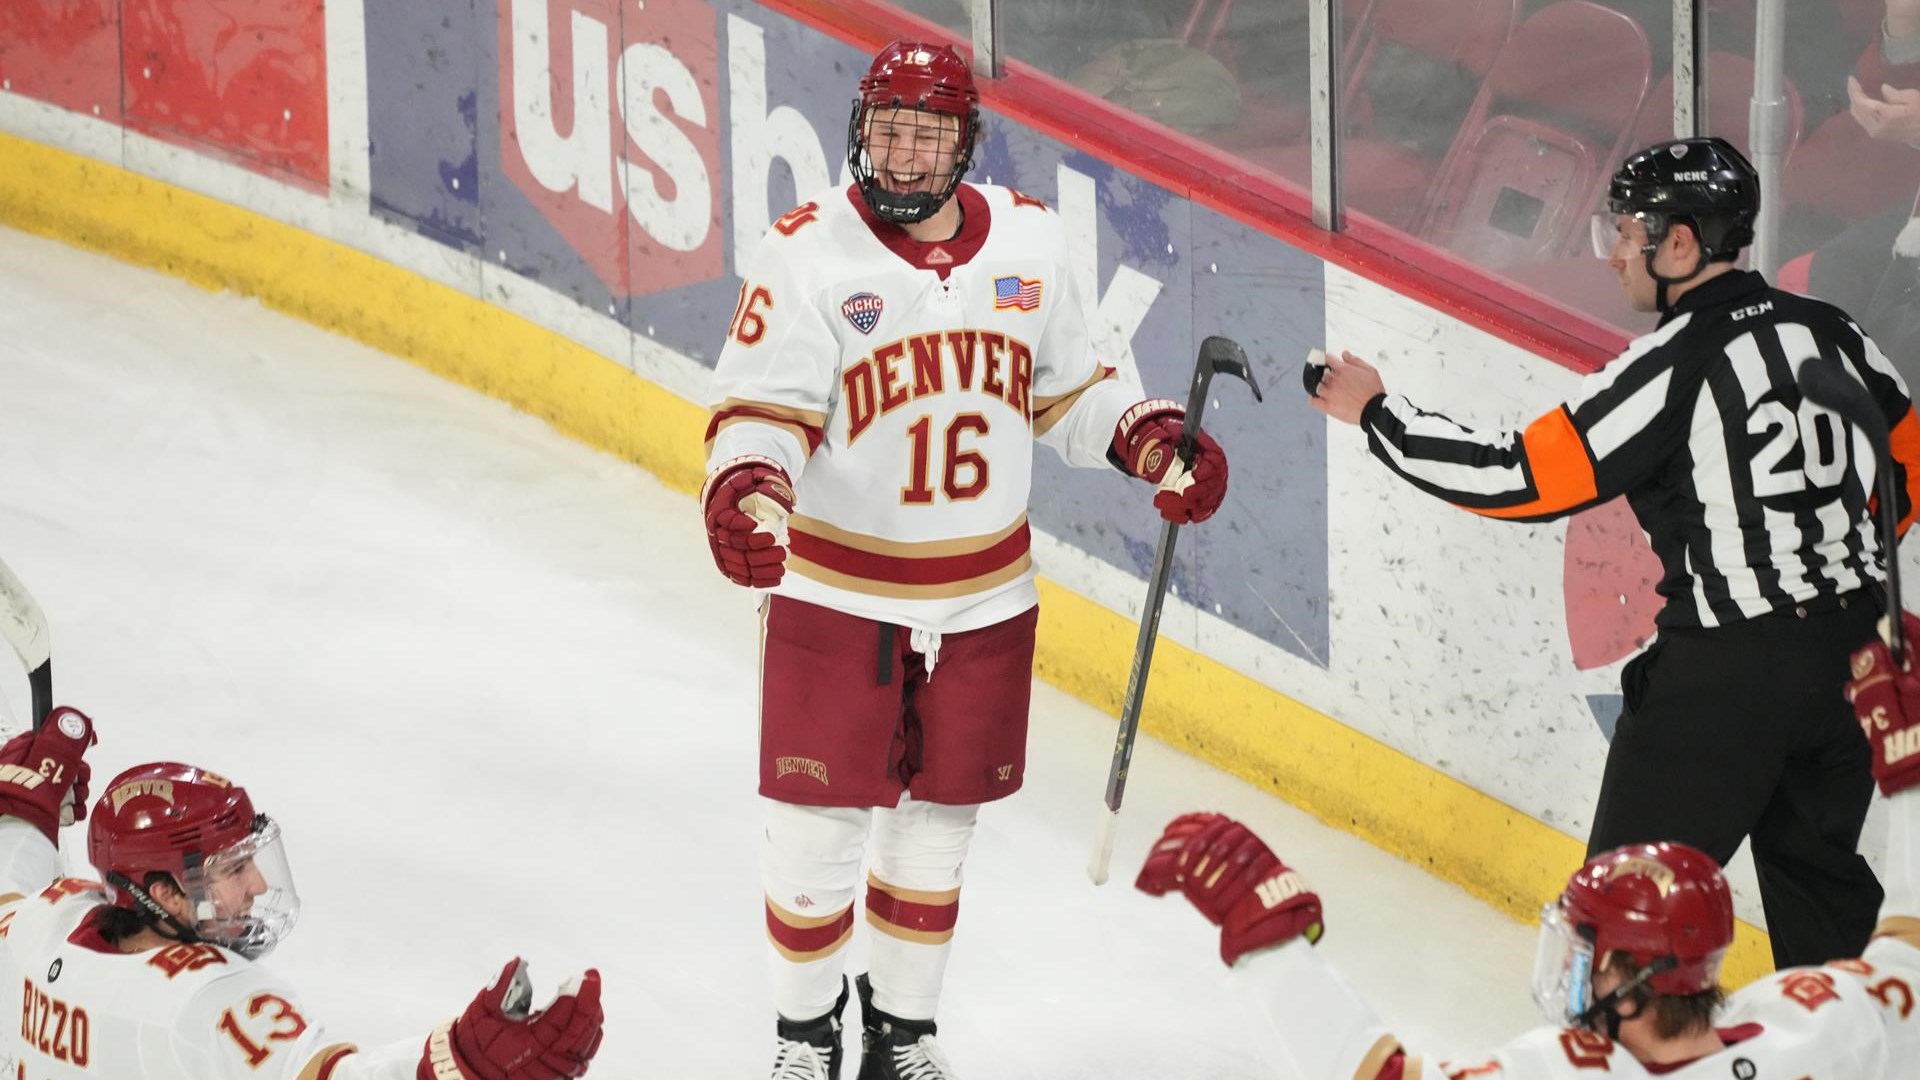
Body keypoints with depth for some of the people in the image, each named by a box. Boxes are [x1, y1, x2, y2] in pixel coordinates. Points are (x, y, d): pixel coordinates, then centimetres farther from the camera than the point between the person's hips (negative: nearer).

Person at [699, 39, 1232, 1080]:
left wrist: (1155, 441, -4)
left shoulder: (1028, 240, -1)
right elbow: (761, 409, -17)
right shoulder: (808, 252, -14)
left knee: (939, 821, 16)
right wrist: (745, 494, -36)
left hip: (984, 595, 4)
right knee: (817, 826, 3)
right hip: (835, 592, -3)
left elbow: (1066, 388, 11)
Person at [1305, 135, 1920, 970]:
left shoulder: (1672, 367, -18)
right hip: (1849, 647, 8)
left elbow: (1520, 477, -18)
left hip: (1727, 673, -8)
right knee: (1818, 870, 20)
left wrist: (1378, 415, -8)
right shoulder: (1828, 331, 4)